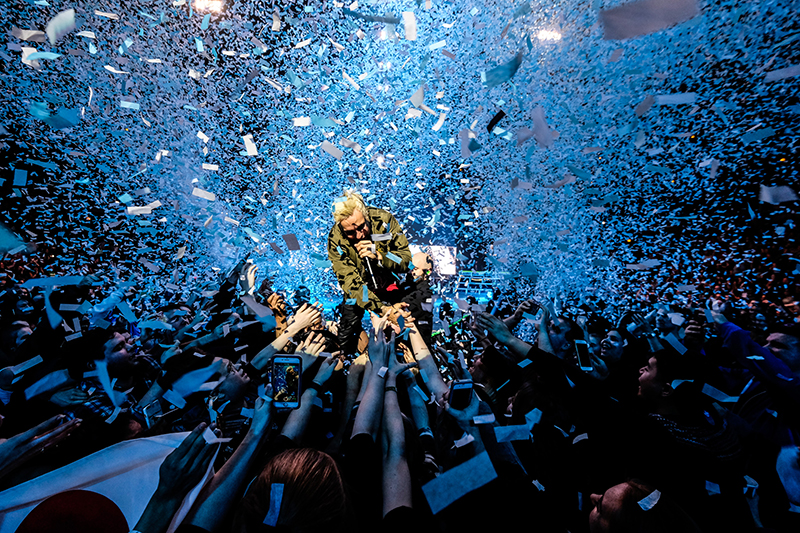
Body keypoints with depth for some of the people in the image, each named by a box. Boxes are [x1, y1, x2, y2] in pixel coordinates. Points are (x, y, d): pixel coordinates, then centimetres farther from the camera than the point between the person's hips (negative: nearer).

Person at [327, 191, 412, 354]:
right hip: (359, 288, 0)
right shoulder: (336, 240, -24)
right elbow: (350, 282, -26)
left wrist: (378, 256, -37)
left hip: (389, 284, 1)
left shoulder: (384, 220, -23)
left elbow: (406, 260, -17)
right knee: (346, 338, 6)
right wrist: (382, 307, -39)